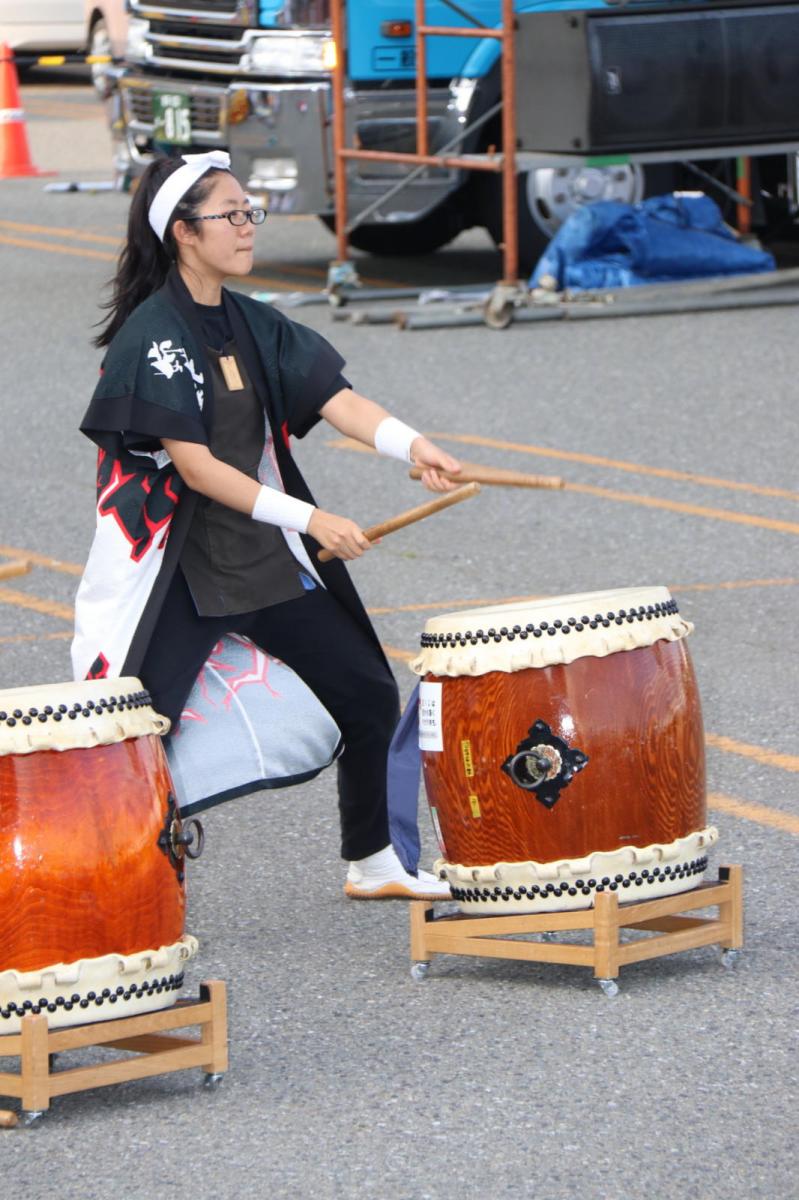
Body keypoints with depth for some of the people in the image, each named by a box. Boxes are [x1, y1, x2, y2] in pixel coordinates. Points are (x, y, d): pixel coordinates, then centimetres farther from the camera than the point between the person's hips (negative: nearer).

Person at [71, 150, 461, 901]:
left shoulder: (249, 324, 7)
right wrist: (309, 518, -23)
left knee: (368, 694, 12)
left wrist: (411, 445, -22)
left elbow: (332, 397, -4)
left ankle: (372, 865, 29)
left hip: (267, 563, 8)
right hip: (177, 571, -8)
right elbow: (195, 467, -21)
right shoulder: (152, 336, -16)